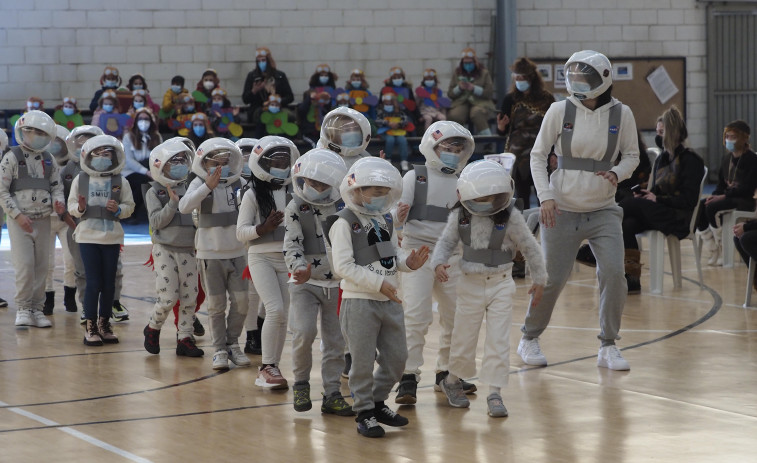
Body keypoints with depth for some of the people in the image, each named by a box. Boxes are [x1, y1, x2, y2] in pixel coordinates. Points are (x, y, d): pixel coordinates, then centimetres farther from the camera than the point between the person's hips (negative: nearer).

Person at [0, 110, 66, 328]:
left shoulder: (49, 160, 9)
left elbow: (56, 186, 15)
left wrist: (58, 202, -8)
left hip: (43, 220, 4)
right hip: (20, 220, -4)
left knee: (41, 266, 5)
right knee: (24, 265, -11)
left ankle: (36, 308, 14)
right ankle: (23, 308, 1)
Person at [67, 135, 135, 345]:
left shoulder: (120, 182, 2)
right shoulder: (80, 180, 2)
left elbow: (129, 206, 3)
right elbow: (71, 206, 4)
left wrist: (119, 209, -17)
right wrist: (79, 208, -17)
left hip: (112, 238, 1)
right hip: (88, 237, -1)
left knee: (109, 283, 5)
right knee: (93, 282, -3)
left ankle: (104, 323, 19)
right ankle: (90, 327, 5)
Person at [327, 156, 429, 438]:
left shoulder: (386, 220, 12)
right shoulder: (345, 223, -12)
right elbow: (343, 266, -18)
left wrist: (409, 262, -5)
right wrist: (379, 283, -22)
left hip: (389, 300, 7)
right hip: (359, 301, -7)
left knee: (396, 357, 12)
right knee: (363, 360, 0)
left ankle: (377, 402, 29)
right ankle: (364, 413, 12)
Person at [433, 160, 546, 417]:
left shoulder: (510, 217, -9)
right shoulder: (460, 217, -5)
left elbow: (530, 248, 1)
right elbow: (446, 243, 5)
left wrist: (539, 279, 6)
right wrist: (438, 263, -16)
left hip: (501, 285, -1)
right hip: (471, 284, 1)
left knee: (498, 340, -5)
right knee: (464, 338, 11)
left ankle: (495, 393, 1)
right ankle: (452, 381, 35)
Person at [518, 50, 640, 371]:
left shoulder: (621, 114, -3)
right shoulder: (560, 111, -6)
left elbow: (632, 155, 8)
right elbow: (538, 155, 1)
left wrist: (617, 173, -14)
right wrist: (545, 196, -10)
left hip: (603, 211, 1)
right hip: (562, 211, -1)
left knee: (613, 274, -13)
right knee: (552, 279, 3)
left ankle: (608, 347, 3)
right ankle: (529, 339, 26)